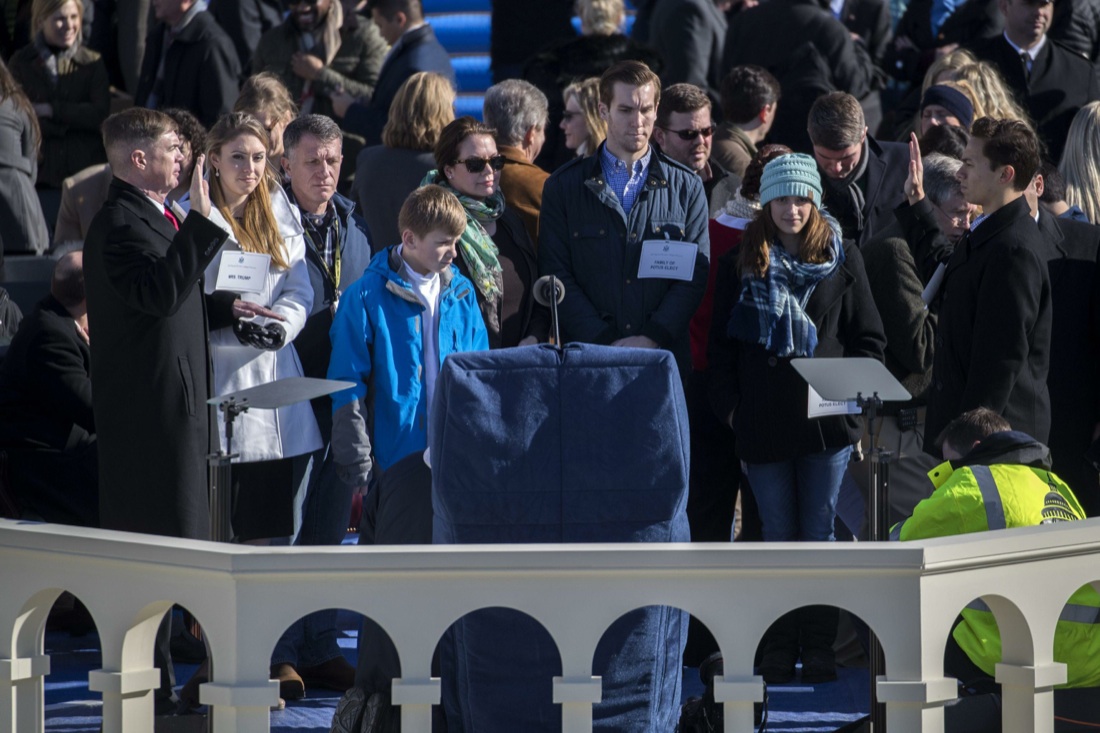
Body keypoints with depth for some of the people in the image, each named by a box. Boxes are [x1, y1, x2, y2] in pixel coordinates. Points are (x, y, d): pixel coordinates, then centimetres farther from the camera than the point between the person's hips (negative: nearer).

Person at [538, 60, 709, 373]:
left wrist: (653, 337, -11)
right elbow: (556, 274, 1)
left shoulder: (687, 187, 10)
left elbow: (696, 274, 3)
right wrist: (604, 342, -11)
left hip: (664, 357, 1)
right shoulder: (564, 186, 8)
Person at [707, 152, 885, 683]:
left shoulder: (842, 259, 5)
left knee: (820, 535, 2)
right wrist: (729, 406, 1)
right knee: (779, 537, 4)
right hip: (763, 422, 1)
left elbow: (869, 338, 7)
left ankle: (819, 649, 8)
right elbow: (721, 344, 9)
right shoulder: (740, 265, 7)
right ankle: (779, 650, 10)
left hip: (827, 420, -1)